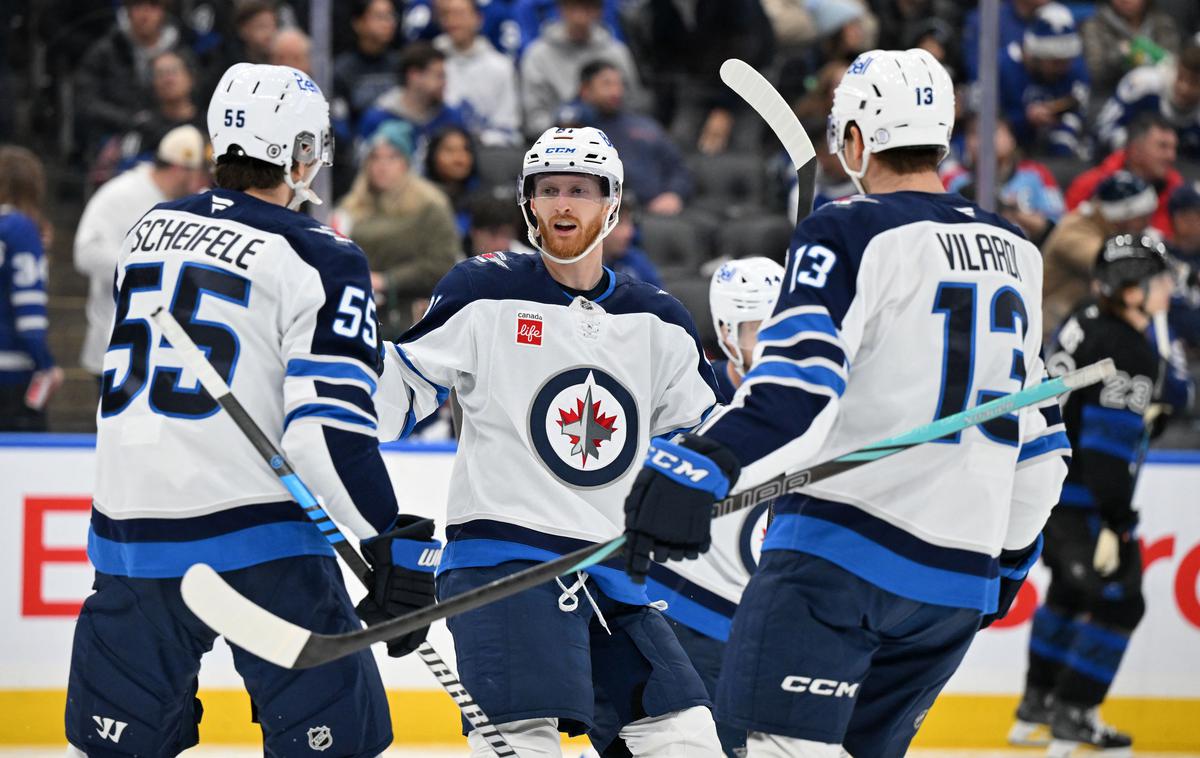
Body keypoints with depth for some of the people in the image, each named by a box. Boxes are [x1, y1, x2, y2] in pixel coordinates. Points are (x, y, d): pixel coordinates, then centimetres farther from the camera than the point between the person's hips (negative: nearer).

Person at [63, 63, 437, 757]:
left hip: (129, 538, 6)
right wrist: (391, 542, -11)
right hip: (259, 542, -6)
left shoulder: (151, 231, 13)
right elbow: (327, 429, -16)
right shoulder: (320, 261, -7)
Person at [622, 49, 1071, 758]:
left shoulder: (849, 234, -6)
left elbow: (799, 383, -22)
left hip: (844, 547, -7)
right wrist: (1009, 555, 32)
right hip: (961, 579, 7)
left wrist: (702, 465, -32)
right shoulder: (1017, 254, 15)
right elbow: (1040, 439, 21)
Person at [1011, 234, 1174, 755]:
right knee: (1117, 603, -3)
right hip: (1080, 500, -10)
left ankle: (1036, 707, 33)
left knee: (1071, 590, 25)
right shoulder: (1129, 355, -22)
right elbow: (1110, 445, -25)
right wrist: (1114, 524, -24)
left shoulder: (1087, 321, 6)